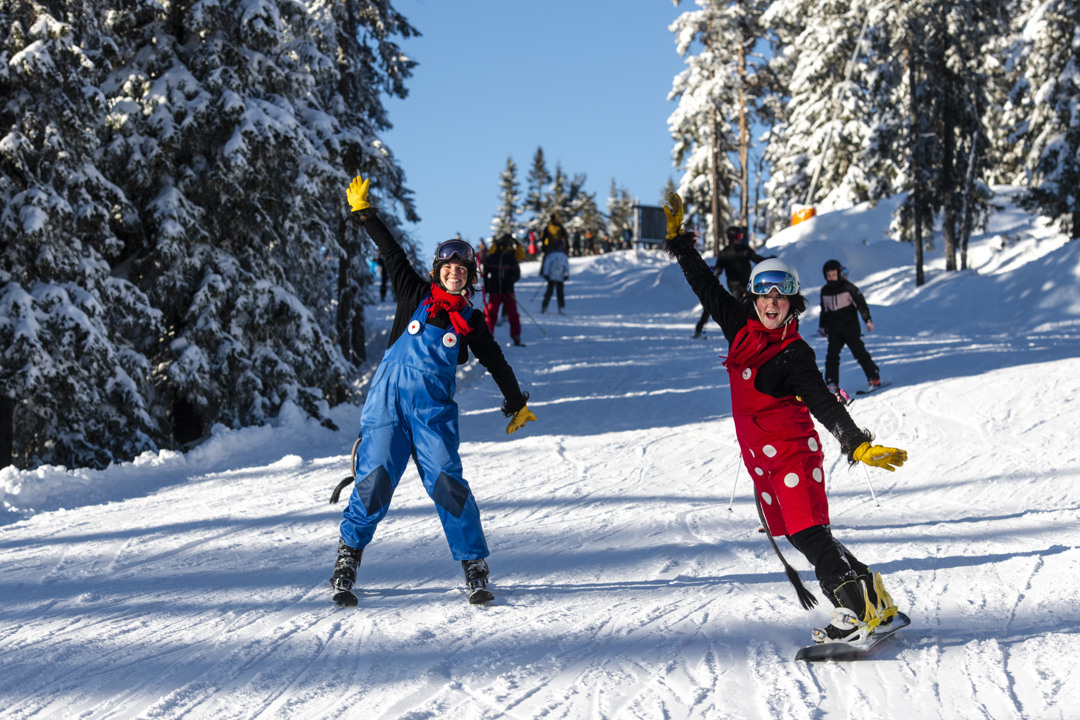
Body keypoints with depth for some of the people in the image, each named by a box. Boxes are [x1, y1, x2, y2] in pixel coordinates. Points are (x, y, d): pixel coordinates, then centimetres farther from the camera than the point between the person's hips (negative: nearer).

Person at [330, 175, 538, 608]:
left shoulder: (470, 322, 11)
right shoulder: (415, 295, 10)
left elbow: (496, 363, 20)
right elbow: (391, 253, 11)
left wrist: (517, 405, 25)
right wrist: (363, 212, 11)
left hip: (434, 410, 0)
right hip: (387, 399, 0)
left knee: (446, 481, -14)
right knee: (375, 478, -10)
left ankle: (474, 567, -6)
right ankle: (348, 557, 5)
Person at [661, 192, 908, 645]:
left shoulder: (794, 355, -11)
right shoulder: (741, 328, 6)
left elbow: (824, 405, -17)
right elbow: (705, 285, 17)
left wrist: (858, 445, -28)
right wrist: (678, 240, 20)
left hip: (793, 452, -7)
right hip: (760, 458, 7)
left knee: (807, 533, -16)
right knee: (797, 534, 7)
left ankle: (860, 611, -16)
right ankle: (875, 600, 15)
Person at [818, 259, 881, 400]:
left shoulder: (848, 287, -5)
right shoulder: (825, 291, 10)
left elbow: (861, 303, -6)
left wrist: (867, 320, -12)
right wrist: (822, 326, 26)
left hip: (850, 327, -4)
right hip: (834, 331, 4)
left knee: (860, 353, -5)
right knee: (832, 355, -8)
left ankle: (874, 378, 6)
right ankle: (832, 384, -6)